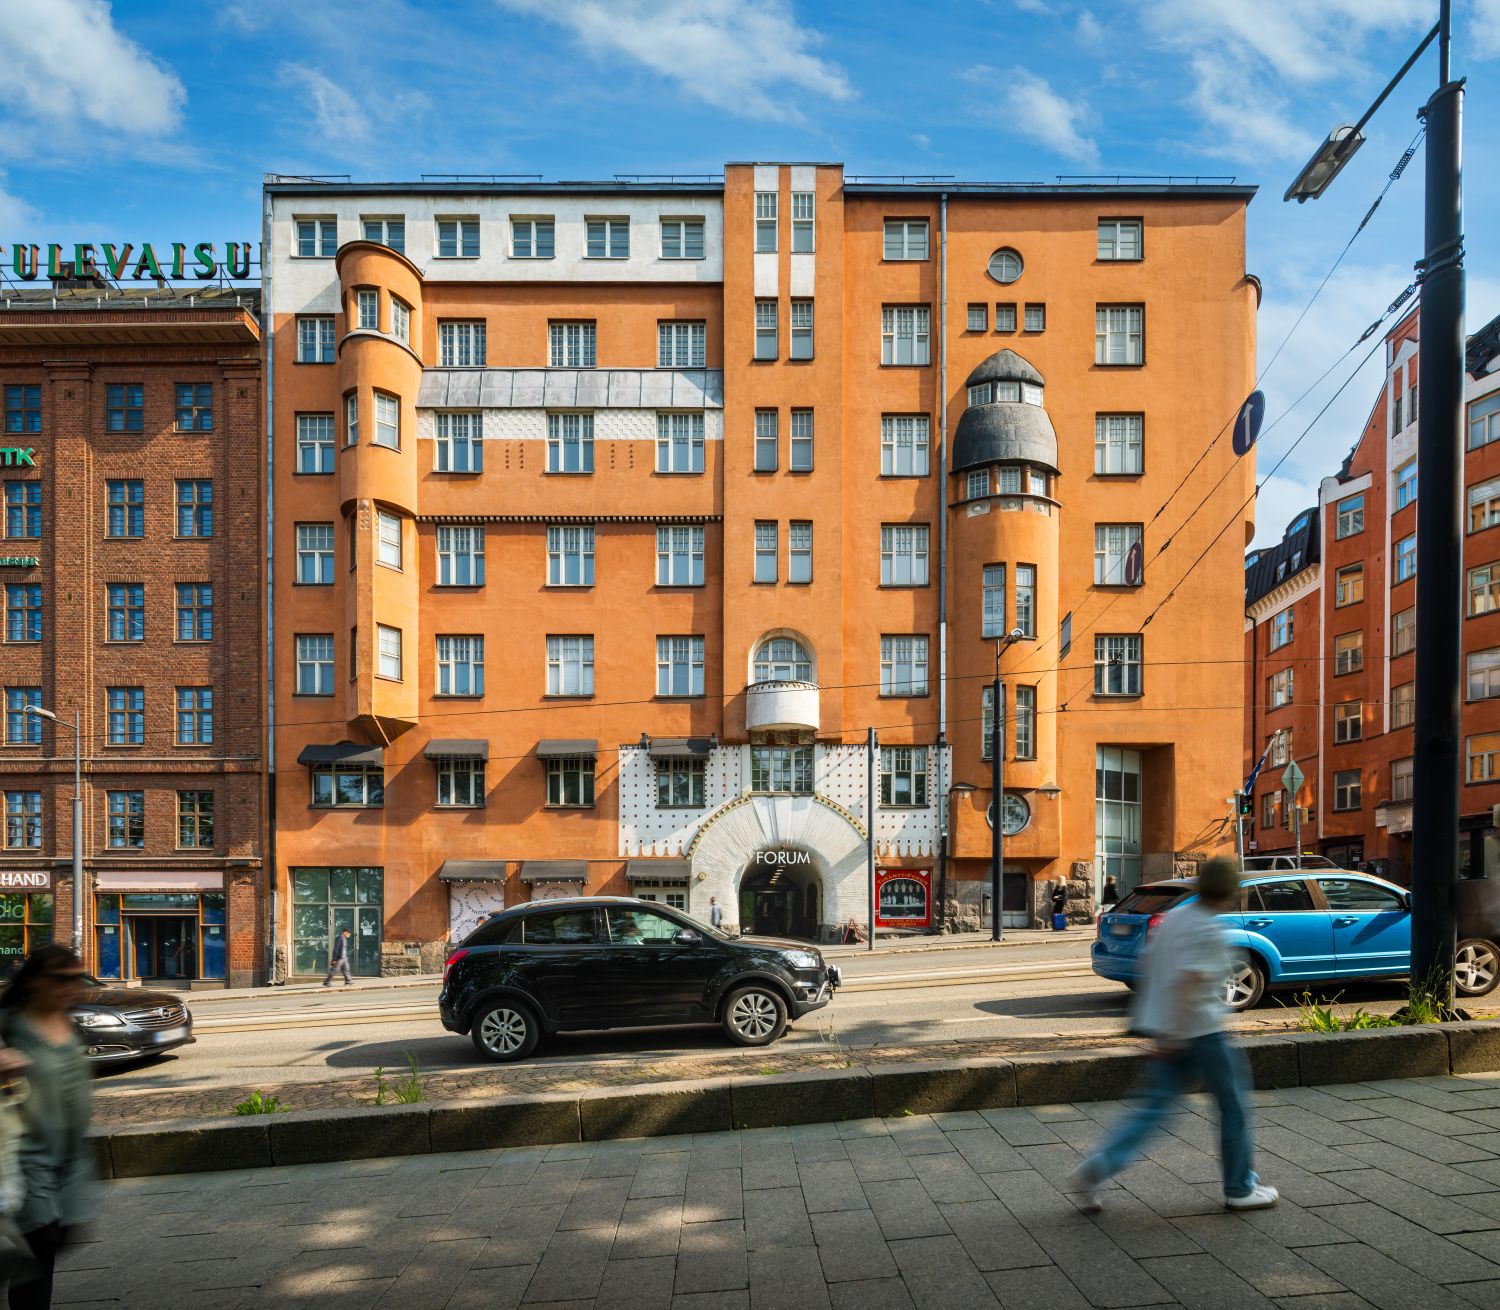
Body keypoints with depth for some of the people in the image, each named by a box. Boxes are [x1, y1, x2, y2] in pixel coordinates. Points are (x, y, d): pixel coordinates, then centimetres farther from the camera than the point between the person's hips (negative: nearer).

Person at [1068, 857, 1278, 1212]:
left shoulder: (1173, 917, 8)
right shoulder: (1210, 931, -17)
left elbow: (1148, 964, 15)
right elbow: (1188, 980, -25)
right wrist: (1173, 1034, -23)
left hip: (1168, 1031, 8)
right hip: (1201, 1030, -8)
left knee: (1154, 1105, 9)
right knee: (1232, 1106, 12)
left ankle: (1098, 1167, -3)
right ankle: (1240, 1189, 25)